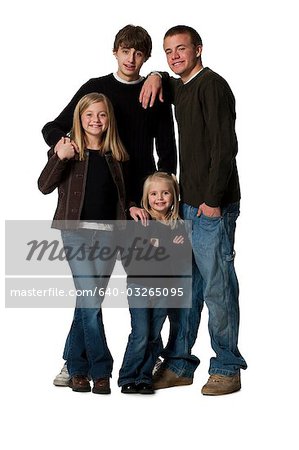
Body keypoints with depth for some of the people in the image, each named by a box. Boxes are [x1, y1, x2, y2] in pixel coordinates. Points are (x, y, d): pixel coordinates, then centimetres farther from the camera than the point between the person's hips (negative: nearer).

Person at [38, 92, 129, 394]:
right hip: (77, 231, -3)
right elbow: (44, 186, -10)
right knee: (90, 302, -11)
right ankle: (101, 371, -3)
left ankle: (76, 368, 16)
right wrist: (60, 157, -22)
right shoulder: (68, 149, 1)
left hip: (107, 233, 3)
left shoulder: (115, 155, 13)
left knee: (87, 302, 5)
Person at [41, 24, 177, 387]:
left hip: (143, 201, 1)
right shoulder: (95, 88, 7)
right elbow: (53, 128, 9)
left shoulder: (156, 95, 8)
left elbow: (167, 152, 7)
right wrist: (61, 140, -15)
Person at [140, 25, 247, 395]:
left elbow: (225, 146, -18)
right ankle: (179, 365, 21)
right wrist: (156, 77, 17)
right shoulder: (181, 88, 17)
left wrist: (213, 200, -20)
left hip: (212, 208, -9)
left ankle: (227, 369, 8)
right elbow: (164, 78, 42)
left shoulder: (212, 85, -10)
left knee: (217, 288, -3)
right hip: (188, 205, 9)